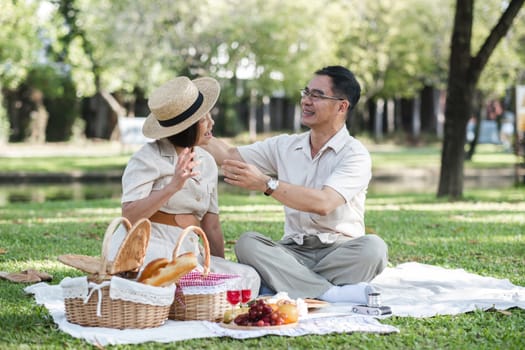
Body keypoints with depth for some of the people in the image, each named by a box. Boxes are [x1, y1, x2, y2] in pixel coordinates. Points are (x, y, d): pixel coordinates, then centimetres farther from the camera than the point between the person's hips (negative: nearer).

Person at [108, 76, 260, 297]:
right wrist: (172, 187, -26)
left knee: (248, 278, -16)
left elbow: (211, 226, 17)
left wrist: (223, 266, 9)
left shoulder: (207, 163, 15)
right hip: (147, 251, -7)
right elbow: (129, 216, -16)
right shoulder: (148, 158, -4)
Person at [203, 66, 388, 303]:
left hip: (339, 253, -4)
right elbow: (228, 155, 16)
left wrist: (265, 184, -28)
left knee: (372, 247, -35)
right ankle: (331, 293, -34)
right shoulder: (285, 146, 13)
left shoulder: (355, 155, -5)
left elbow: (323, 203, -21)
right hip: (293, 253, 4)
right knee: (247, 243, -27)